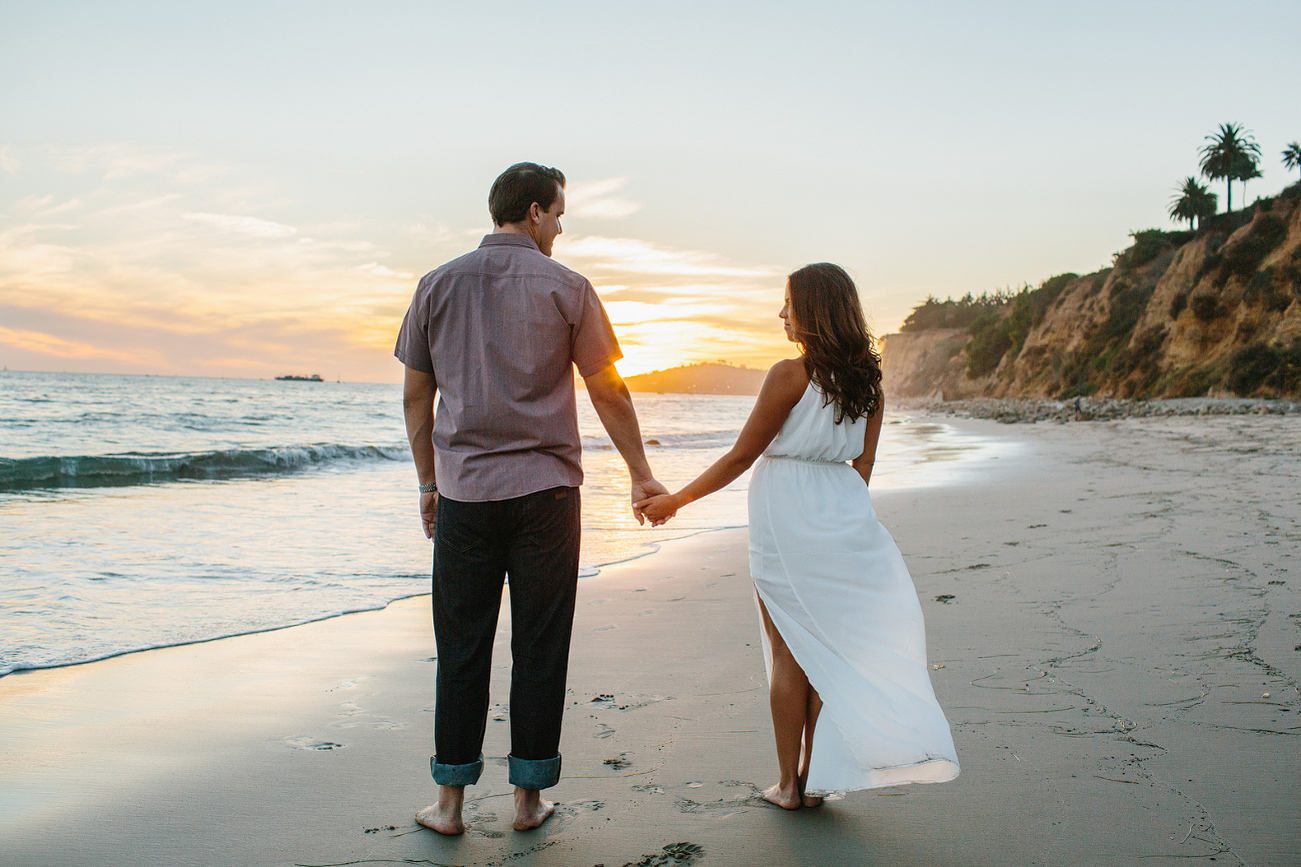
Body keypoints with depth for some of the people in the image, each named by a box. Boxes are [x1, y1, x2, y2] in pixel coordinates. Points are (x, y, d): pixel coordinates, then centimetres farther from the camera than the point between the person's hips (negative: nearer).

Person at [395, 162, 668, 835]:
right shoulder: (566, 287, 0)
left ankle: (450, 801, 15)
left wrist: (428, 482, 18)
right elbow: (608, 393, 2)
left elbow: (416, 394, 9)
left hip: (464, 491, 2)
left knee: (461, 651, 8)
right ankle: (529, 798, 15)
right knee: (539, 649, 7)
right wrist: (641, 475, 12)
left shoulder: (439, 285, 7)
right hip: (545, 489, -2)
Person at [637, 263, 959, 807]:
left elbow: (741, 457, -11)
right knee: (828, 650, 13)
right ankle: (815, 779, 19)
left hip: (786, 518, -5)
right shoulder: (869, 383, 5)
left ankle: (789, 783, 14)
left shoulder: (790, 375, -14)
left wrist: (675, 500, -2)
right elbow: (863, 465, 10)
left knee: (788, 654, 5)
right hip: (845, 520, 6)